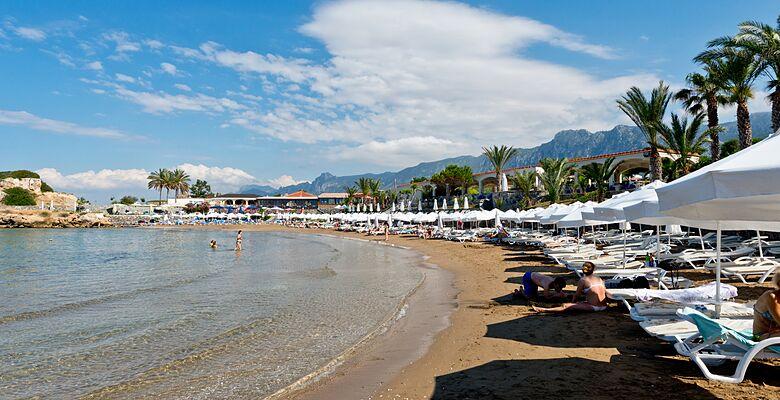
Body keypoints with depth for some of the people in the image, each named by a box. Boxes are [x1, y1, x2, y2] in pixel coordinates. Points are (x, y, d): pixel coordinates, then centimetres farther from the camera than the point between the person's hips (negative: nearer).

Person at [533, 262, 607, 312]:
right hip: (604, 306, 7)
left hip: (594, 307, -7)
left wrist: (572, 303, 21)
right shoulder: (599, 279, 15)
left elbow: (577, 295, 4)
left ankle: (544, 310, -13)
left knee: (566, 306, -9)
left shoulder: (583, 280, -1)